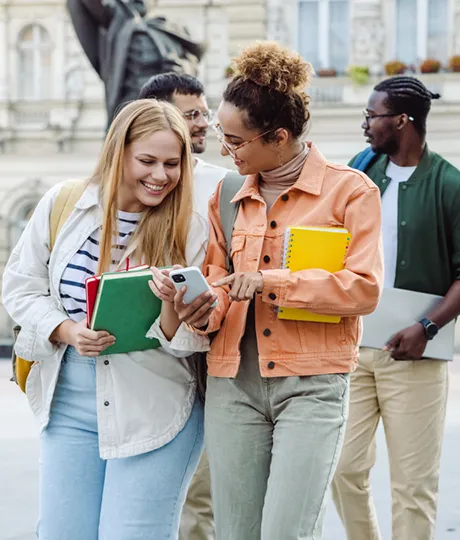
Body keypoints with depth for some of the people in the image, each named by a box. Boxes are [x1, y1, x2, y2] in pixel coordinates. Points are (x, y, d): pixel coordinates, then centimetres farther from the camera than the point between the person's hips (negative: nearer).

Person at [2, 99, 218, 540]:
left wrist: (172, 305, -25)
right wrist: (67, 331, -12)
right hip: (68, 404, 2)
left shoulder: (189, 230, -4)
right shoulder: (62, 205, 0)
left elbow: (189, 342, -4)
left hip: (155, 411, -2)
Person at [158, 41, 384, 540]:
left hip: (311, 384, -4)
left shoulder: (349, 190, -2)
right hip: (233, 382, 5)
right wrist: (205, 313, -4)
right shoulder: (227, 196, 13)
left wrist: (271, 282, -17)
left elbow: (364, 289, -9)